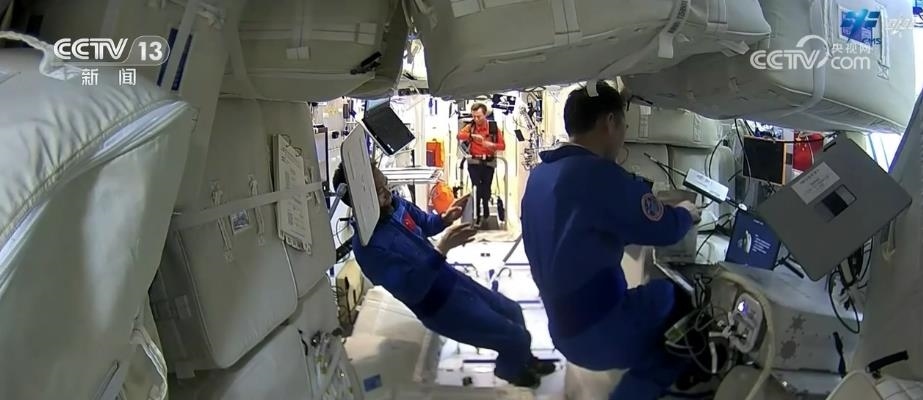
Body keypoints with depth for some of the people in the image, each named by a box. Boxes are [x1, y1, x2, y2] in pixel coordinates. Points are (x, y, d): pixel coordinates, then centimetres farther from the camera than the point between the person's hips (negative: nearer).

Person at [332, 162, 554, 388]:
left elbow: (425, 223, 12)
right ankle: (509, 370, 34)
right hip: (441, 306, -8)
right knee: (517, 338, 1)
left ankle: (525, 360, 48)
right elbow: (411, 291, -35)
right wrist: (442, 249, -40)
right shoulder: (369, 246, -31)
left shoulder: (394, 205, -7)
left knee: (512, 311, 22)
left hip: (451, 279, 8)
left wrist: (446, 217, -9)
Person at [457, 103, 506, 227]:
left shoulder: (494, 128, -3)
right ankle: (477, 214, 0)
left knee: (486, 188, 14)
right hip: (474, 162, 0)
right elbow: (460, 135, -16)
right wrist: (472, 135, -31)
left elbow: (502, 146, -5)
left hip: (489, 163, 1)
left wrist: (492, 145, -24)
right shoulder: (471, 126, 1)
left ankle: (485, 212, 38)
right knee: (476, 187, -10)